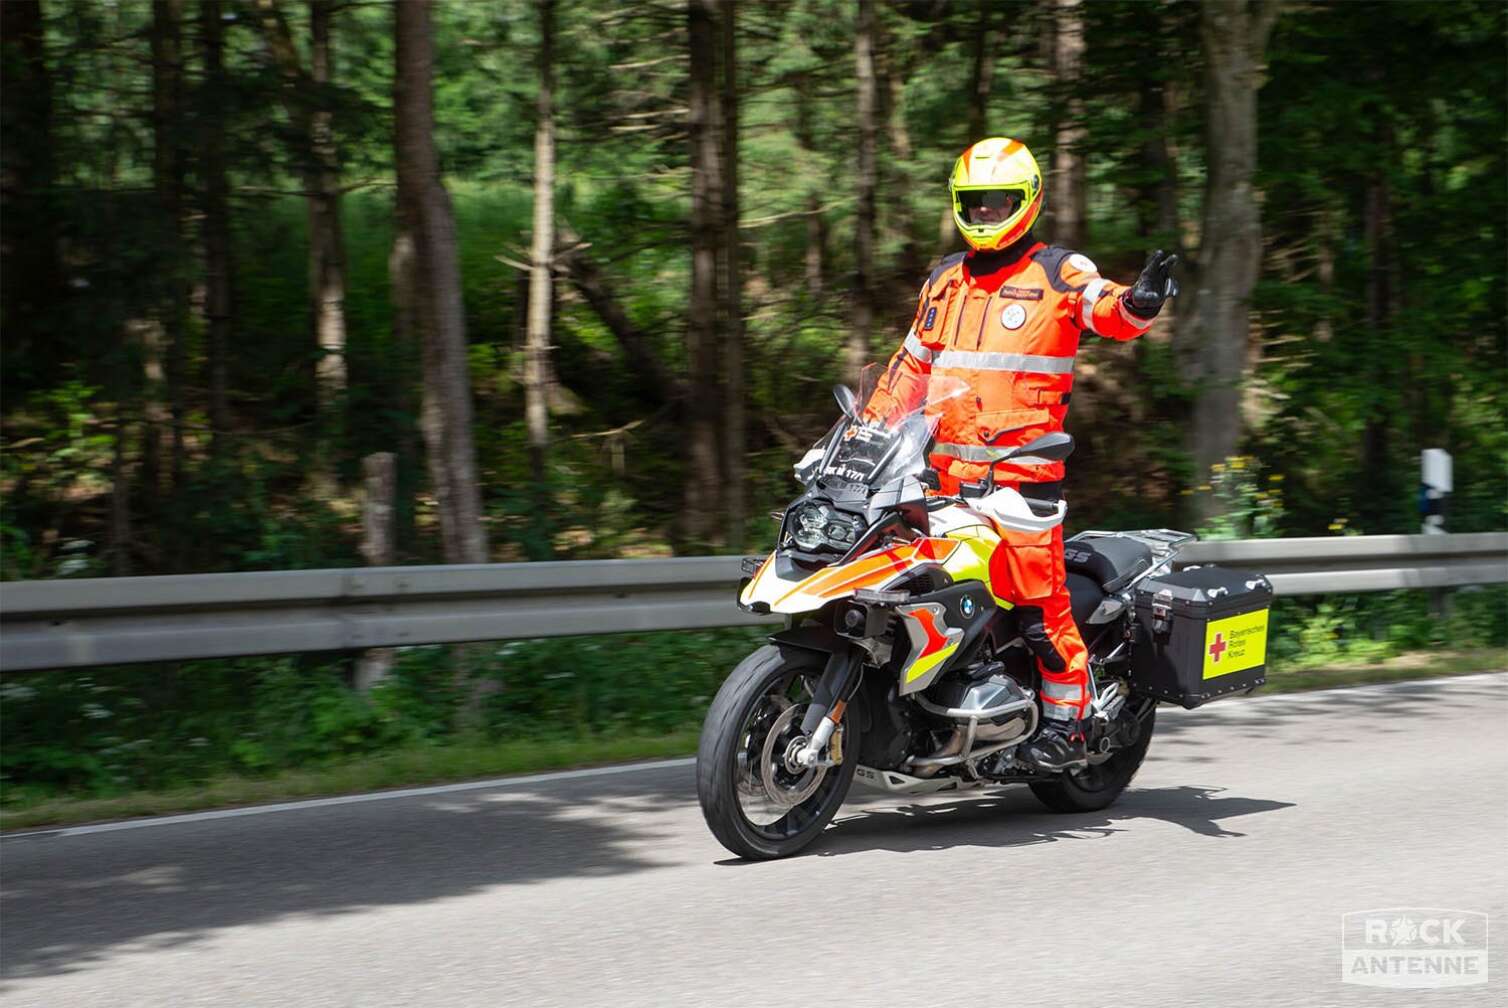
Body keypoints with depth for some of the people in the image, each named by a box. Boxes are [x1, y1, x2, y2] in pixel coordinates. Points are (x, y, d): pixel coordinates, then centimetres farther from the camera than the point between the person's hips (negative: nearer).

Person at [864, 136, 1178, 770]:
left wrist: (1140, 301, -39)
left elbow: (1107, 308, -17)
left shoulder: (1058, 273, 2)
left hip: (1025, 470, -6)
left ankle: (1066, 719, -1)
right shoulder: (945, 282, 20)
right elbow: (911, 366, 27)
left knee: (1040, 601, -10)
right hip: (948, 471, 6)